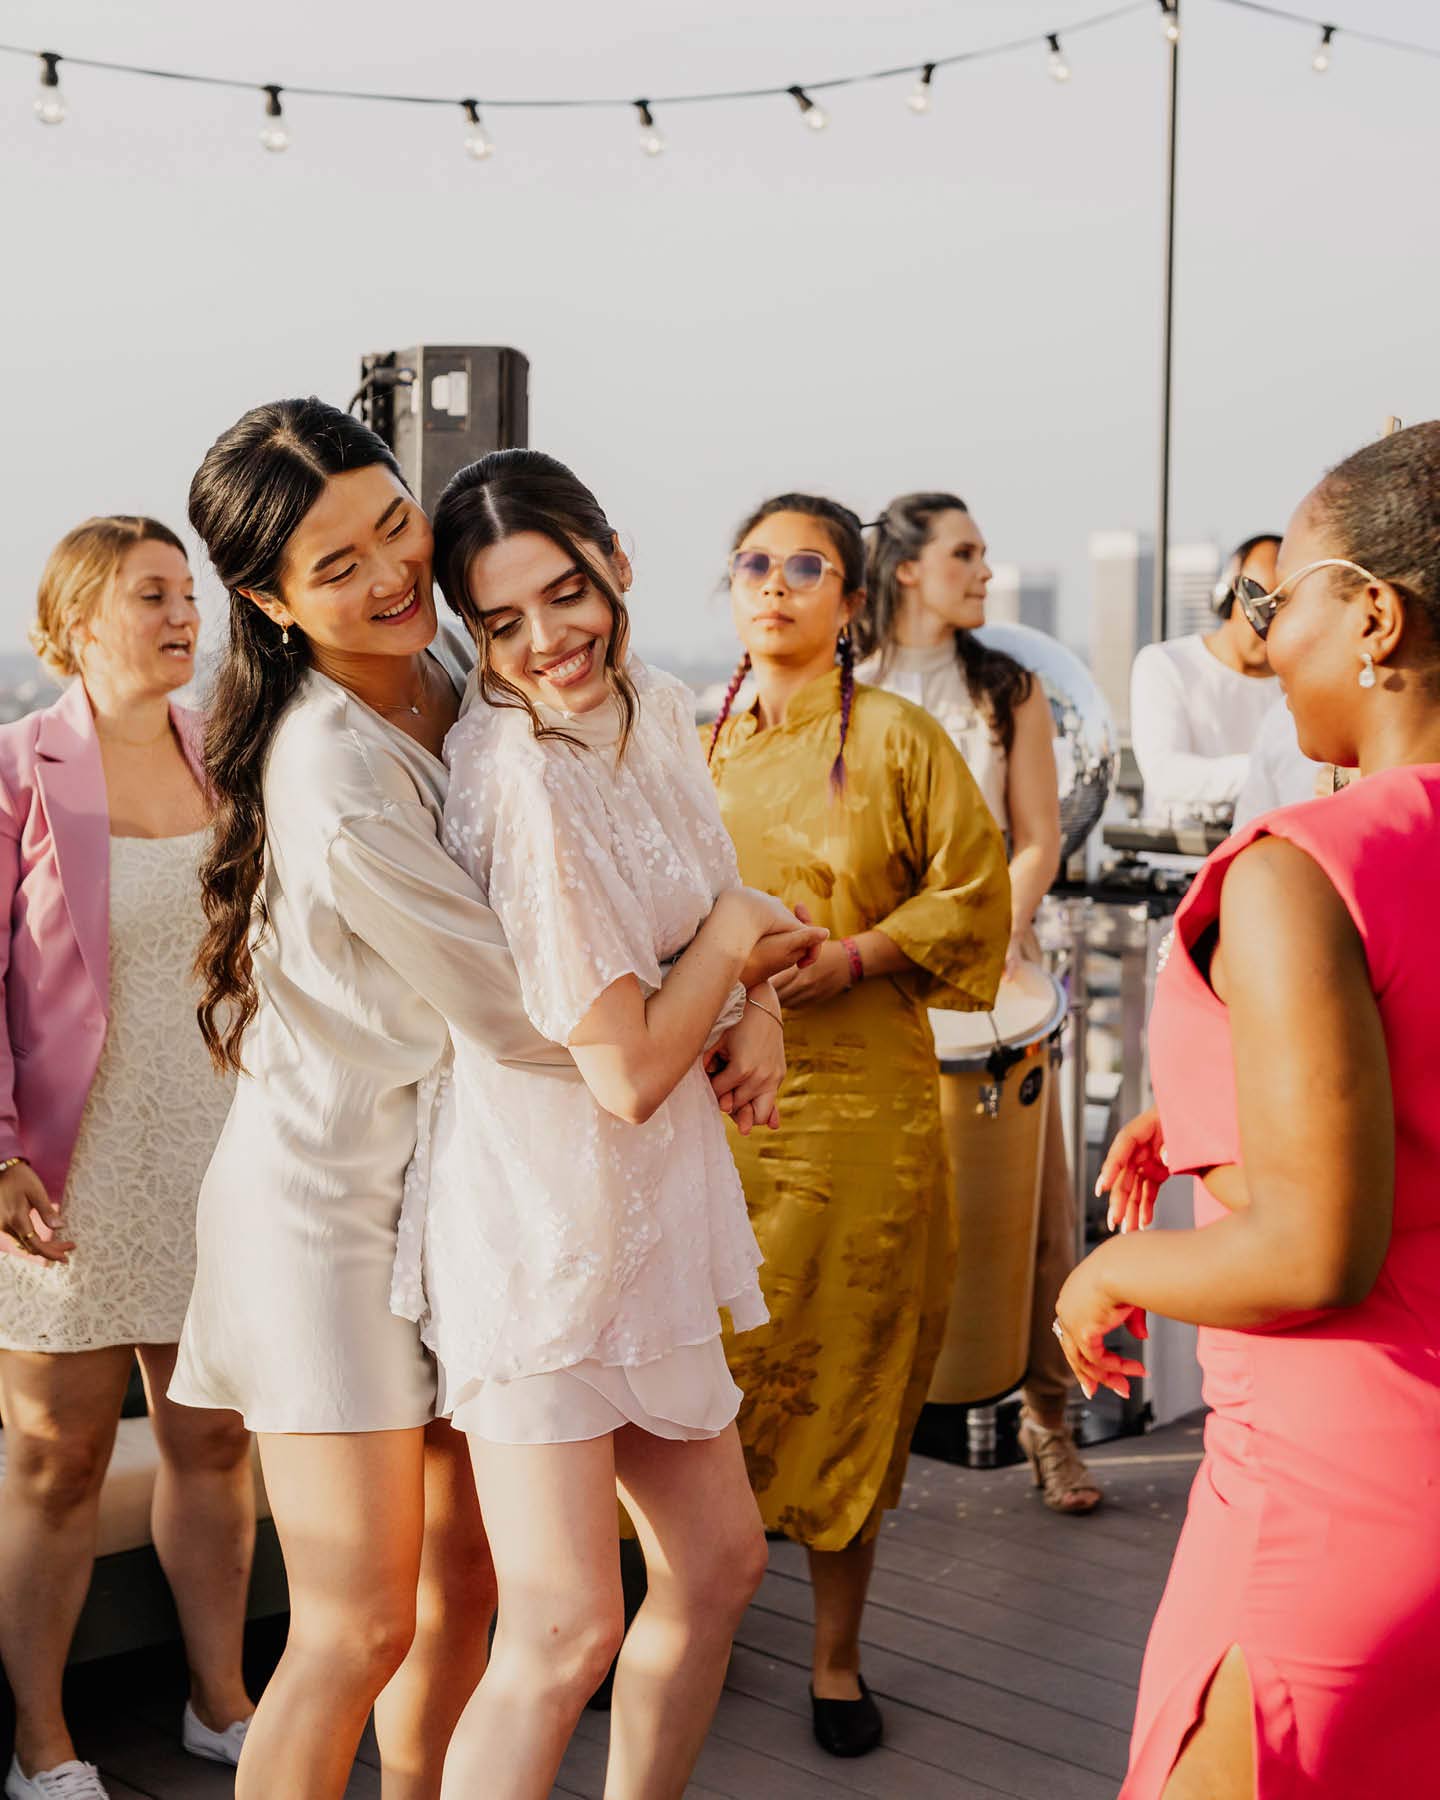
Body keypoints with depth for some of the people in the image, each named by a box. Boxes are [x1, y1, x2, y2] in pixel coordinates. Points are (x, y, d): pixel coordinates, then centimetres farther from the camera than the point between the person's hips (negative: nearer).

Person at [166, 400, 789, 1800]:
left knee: (465, 1580, 15)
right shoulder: (338, 789, -27)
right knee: (360, 1628, -2)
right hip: (333, 1198, -8)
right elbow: (527, 1018, -22)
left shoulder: (448, 670, 0)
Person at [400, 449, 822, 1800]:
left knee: (719, 1560, 18)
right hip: (539, 1217, -9)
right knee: (565, 1633, -9)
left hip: (645, 1213, 9)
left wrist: (751, 991, 1)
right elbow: (628, 1069, -20)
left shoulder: (661, 714, 5)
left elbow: (709, 932, 22)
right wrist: (738, 936, -5)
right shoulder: (522, 777, -22)